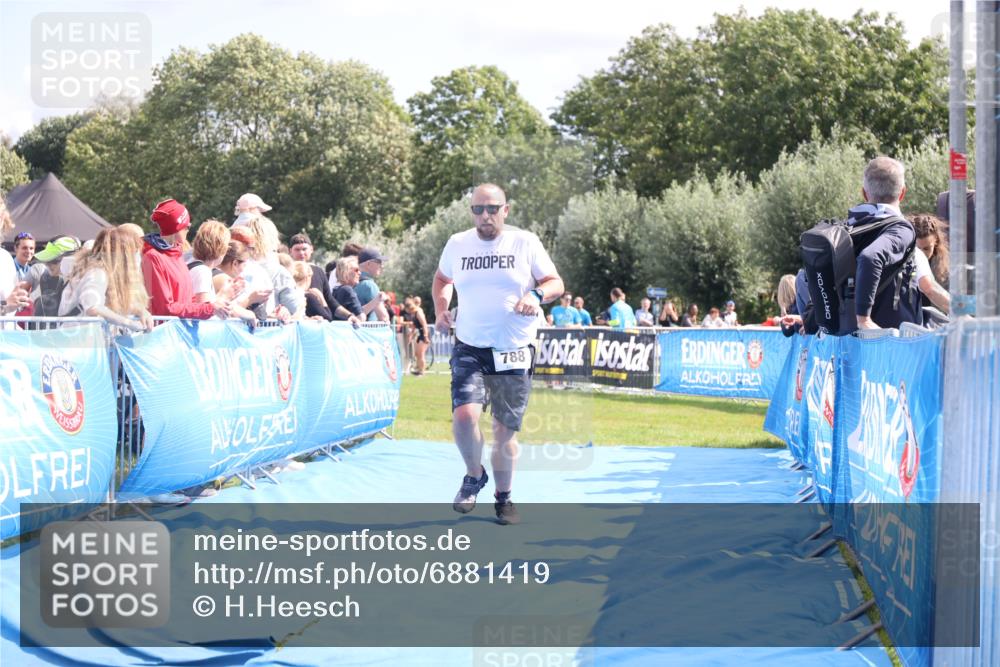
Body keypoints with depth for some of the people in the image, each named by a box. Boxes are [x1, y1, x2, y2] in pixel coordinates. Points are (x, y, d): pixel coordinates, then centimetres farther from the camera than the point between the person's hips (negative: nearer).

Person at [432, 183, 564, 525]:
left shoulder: (525, 242, -2)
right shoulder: (457, 244, 5)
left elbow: (556, 283, 0)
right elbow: (442, 279, 25)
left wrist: (536, 295, -20)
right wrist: (440, 310, 9)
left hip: (513, 353, 0)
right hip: (469, 349, 1)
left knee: (506, 430, 5)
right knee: (465, 415, -21)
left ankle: (503, 497, 25)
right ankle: (474, 475, 7)